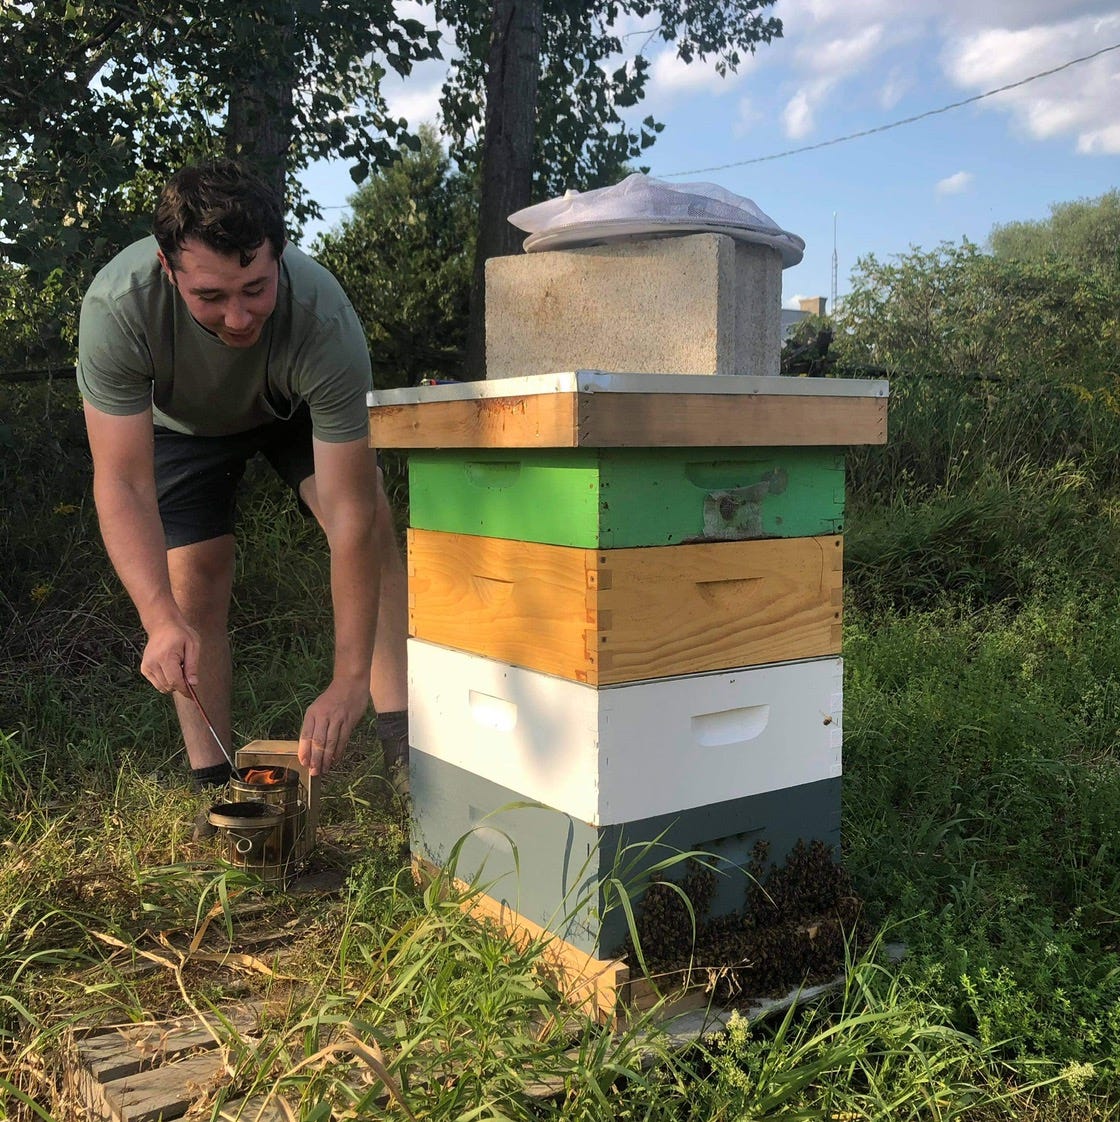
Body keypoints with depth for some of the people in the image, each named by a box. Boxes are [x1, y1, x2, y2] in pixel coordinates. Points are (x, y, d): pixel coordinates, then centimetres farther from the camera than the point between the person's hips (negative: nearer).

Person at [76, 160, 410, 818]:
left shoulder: (326, 323, -42)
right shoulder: (117, 306, -40)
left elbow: (351, 515, -41)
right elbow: (122, 485, -37)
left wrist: (351, 680, -44)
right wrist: (162, 622, -52)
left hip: (296, 407, 0)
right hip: (180, 419, 1)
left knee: (372, 523, -23)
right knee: (195, 579, -12)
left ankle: (404, 738, -21)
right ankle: (213, 785, 1)